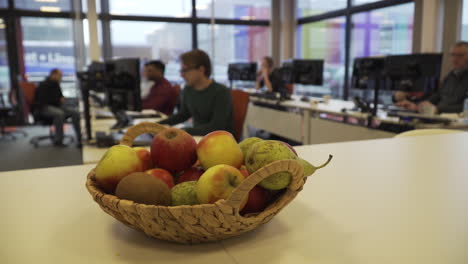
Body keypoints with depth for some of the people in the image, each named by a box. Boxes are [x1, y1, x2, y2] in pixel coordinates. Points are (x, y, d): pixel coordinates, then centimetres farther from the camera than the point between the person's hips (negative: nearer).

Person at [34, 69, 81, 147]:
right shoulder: (44, 85, -10)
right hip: (44, 107, -8)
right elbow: (43, 100, -17)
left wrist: (62, 98, 1)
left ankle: (80, 139, -16)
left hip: (56, 106, 8)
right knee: (59, 113, -39)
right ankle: (58, 140, -30)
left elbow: (60, 96, 26)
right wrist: (58, 100, -12)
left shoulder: (56, 84, 14)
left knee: (75, 113, -15)